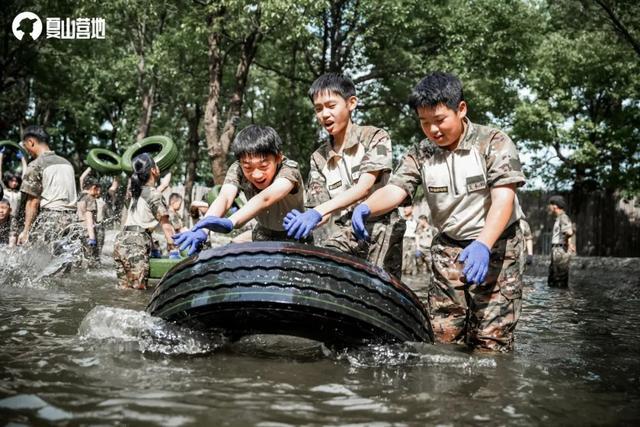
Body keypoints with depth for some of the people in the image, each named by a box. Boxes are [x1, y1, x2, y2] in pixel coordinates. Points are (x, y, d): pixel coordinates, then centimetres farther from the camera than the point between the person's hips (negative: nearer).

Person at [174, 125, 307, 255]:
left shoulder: (289, 170, -30)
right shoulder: (238, 170, -18)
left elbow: (265, 198, -49)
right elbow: (224, 198, -37)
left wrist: (230, 222, -66)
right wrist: (202, 229, -57)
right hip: (264, 237, 3)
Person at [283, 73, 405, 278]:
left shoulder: (375, 137, -4)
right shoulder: (319, 158, 9)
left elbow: (365, 187, -19)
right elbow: (325, 214, 4)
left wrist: (319, 211, -31)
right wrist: (305, 221, -20)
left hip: (381, 231, -3)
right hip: (346, 234, 4)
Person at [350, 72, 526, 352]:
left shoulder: (493, 143, -11)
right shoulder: (421, 154, 1)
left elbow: (503, 199, -21)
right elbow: (395, 189, -12)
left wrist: (482, 245, -37)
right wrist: (366, 208, -35)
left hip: (495, 247, -4)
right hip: (448, 249, 4)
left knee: (490, 342, -6)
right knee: (442, 336, 2)